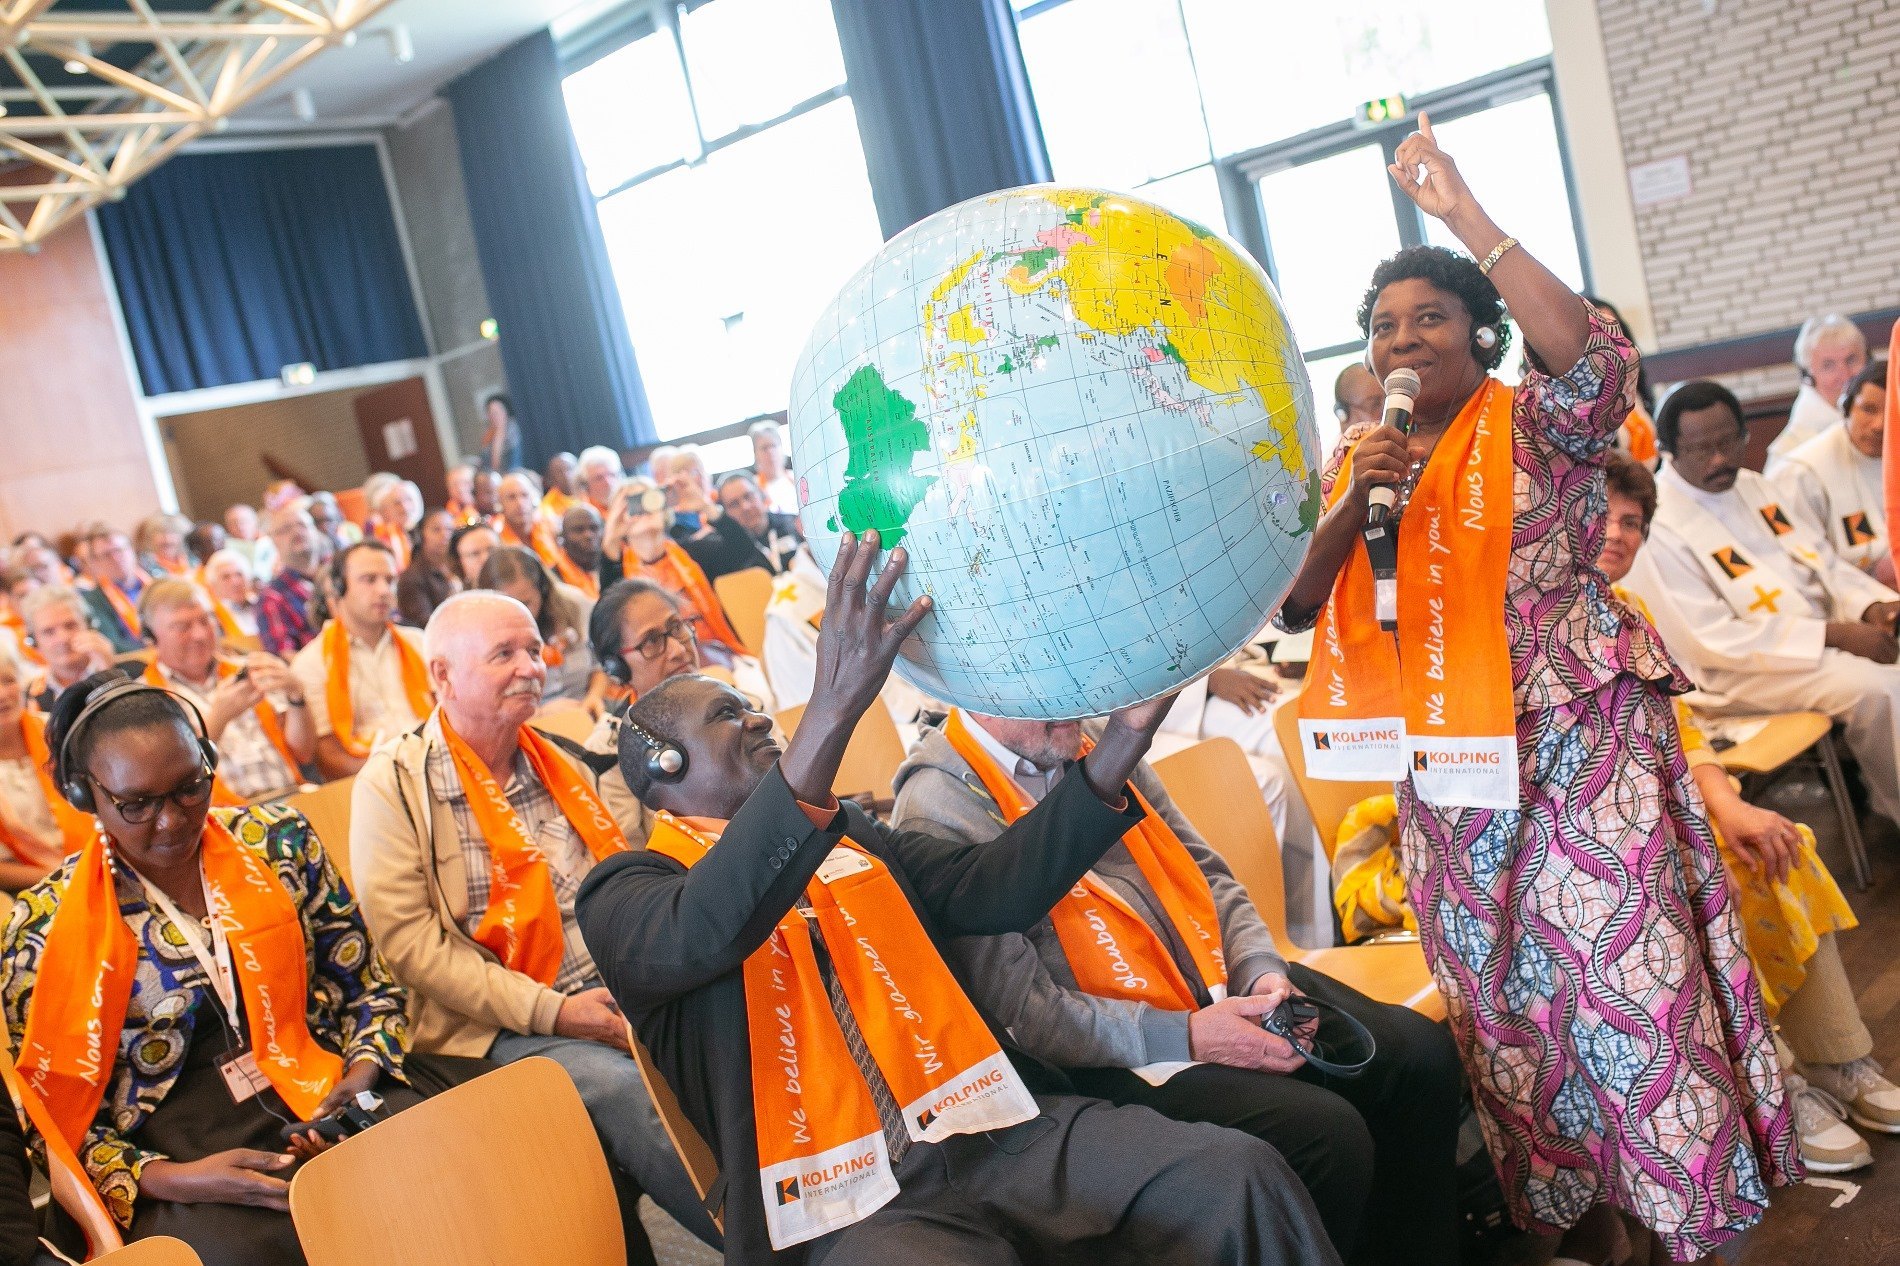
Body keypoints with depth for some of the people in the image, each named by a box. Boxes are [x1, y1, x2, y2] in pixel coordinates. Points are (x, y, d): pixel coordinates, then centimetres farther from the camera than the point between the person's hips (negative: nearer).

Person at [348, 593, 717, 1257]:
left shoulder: (560, 765, 16)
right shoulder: (394, 783, -3)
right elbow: (408, 937, -10)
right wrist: (549, 1010, -16)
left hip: (617, 995, 5)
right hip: (501, 1028, -5)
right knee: (630, 1091, -32)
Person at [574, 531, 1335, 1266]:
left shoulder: (846, 836, 23)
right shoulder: (627, 893, 4)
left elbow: (994, 889, 11)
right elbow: (708, 929, -21)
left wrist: (1124, 737, 1)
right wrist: (831, 709, -33)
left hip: (995, 1130, 6)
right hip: (843, 1202, -6)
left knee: (1239, 1174, -15)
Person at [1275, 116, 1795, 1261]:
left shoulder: (1537, 424, -3)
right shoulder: (1356, 458, 11)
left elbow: (1598, 358, -26)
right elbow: (1300, 605, 4)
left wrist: (1467, 217, -26)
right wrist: (1356, 500, -12)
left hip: (1580, 745, -4)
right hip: (1451, 770, 5)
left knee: (1624, 974, -5)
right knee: (1505, 997, 10)